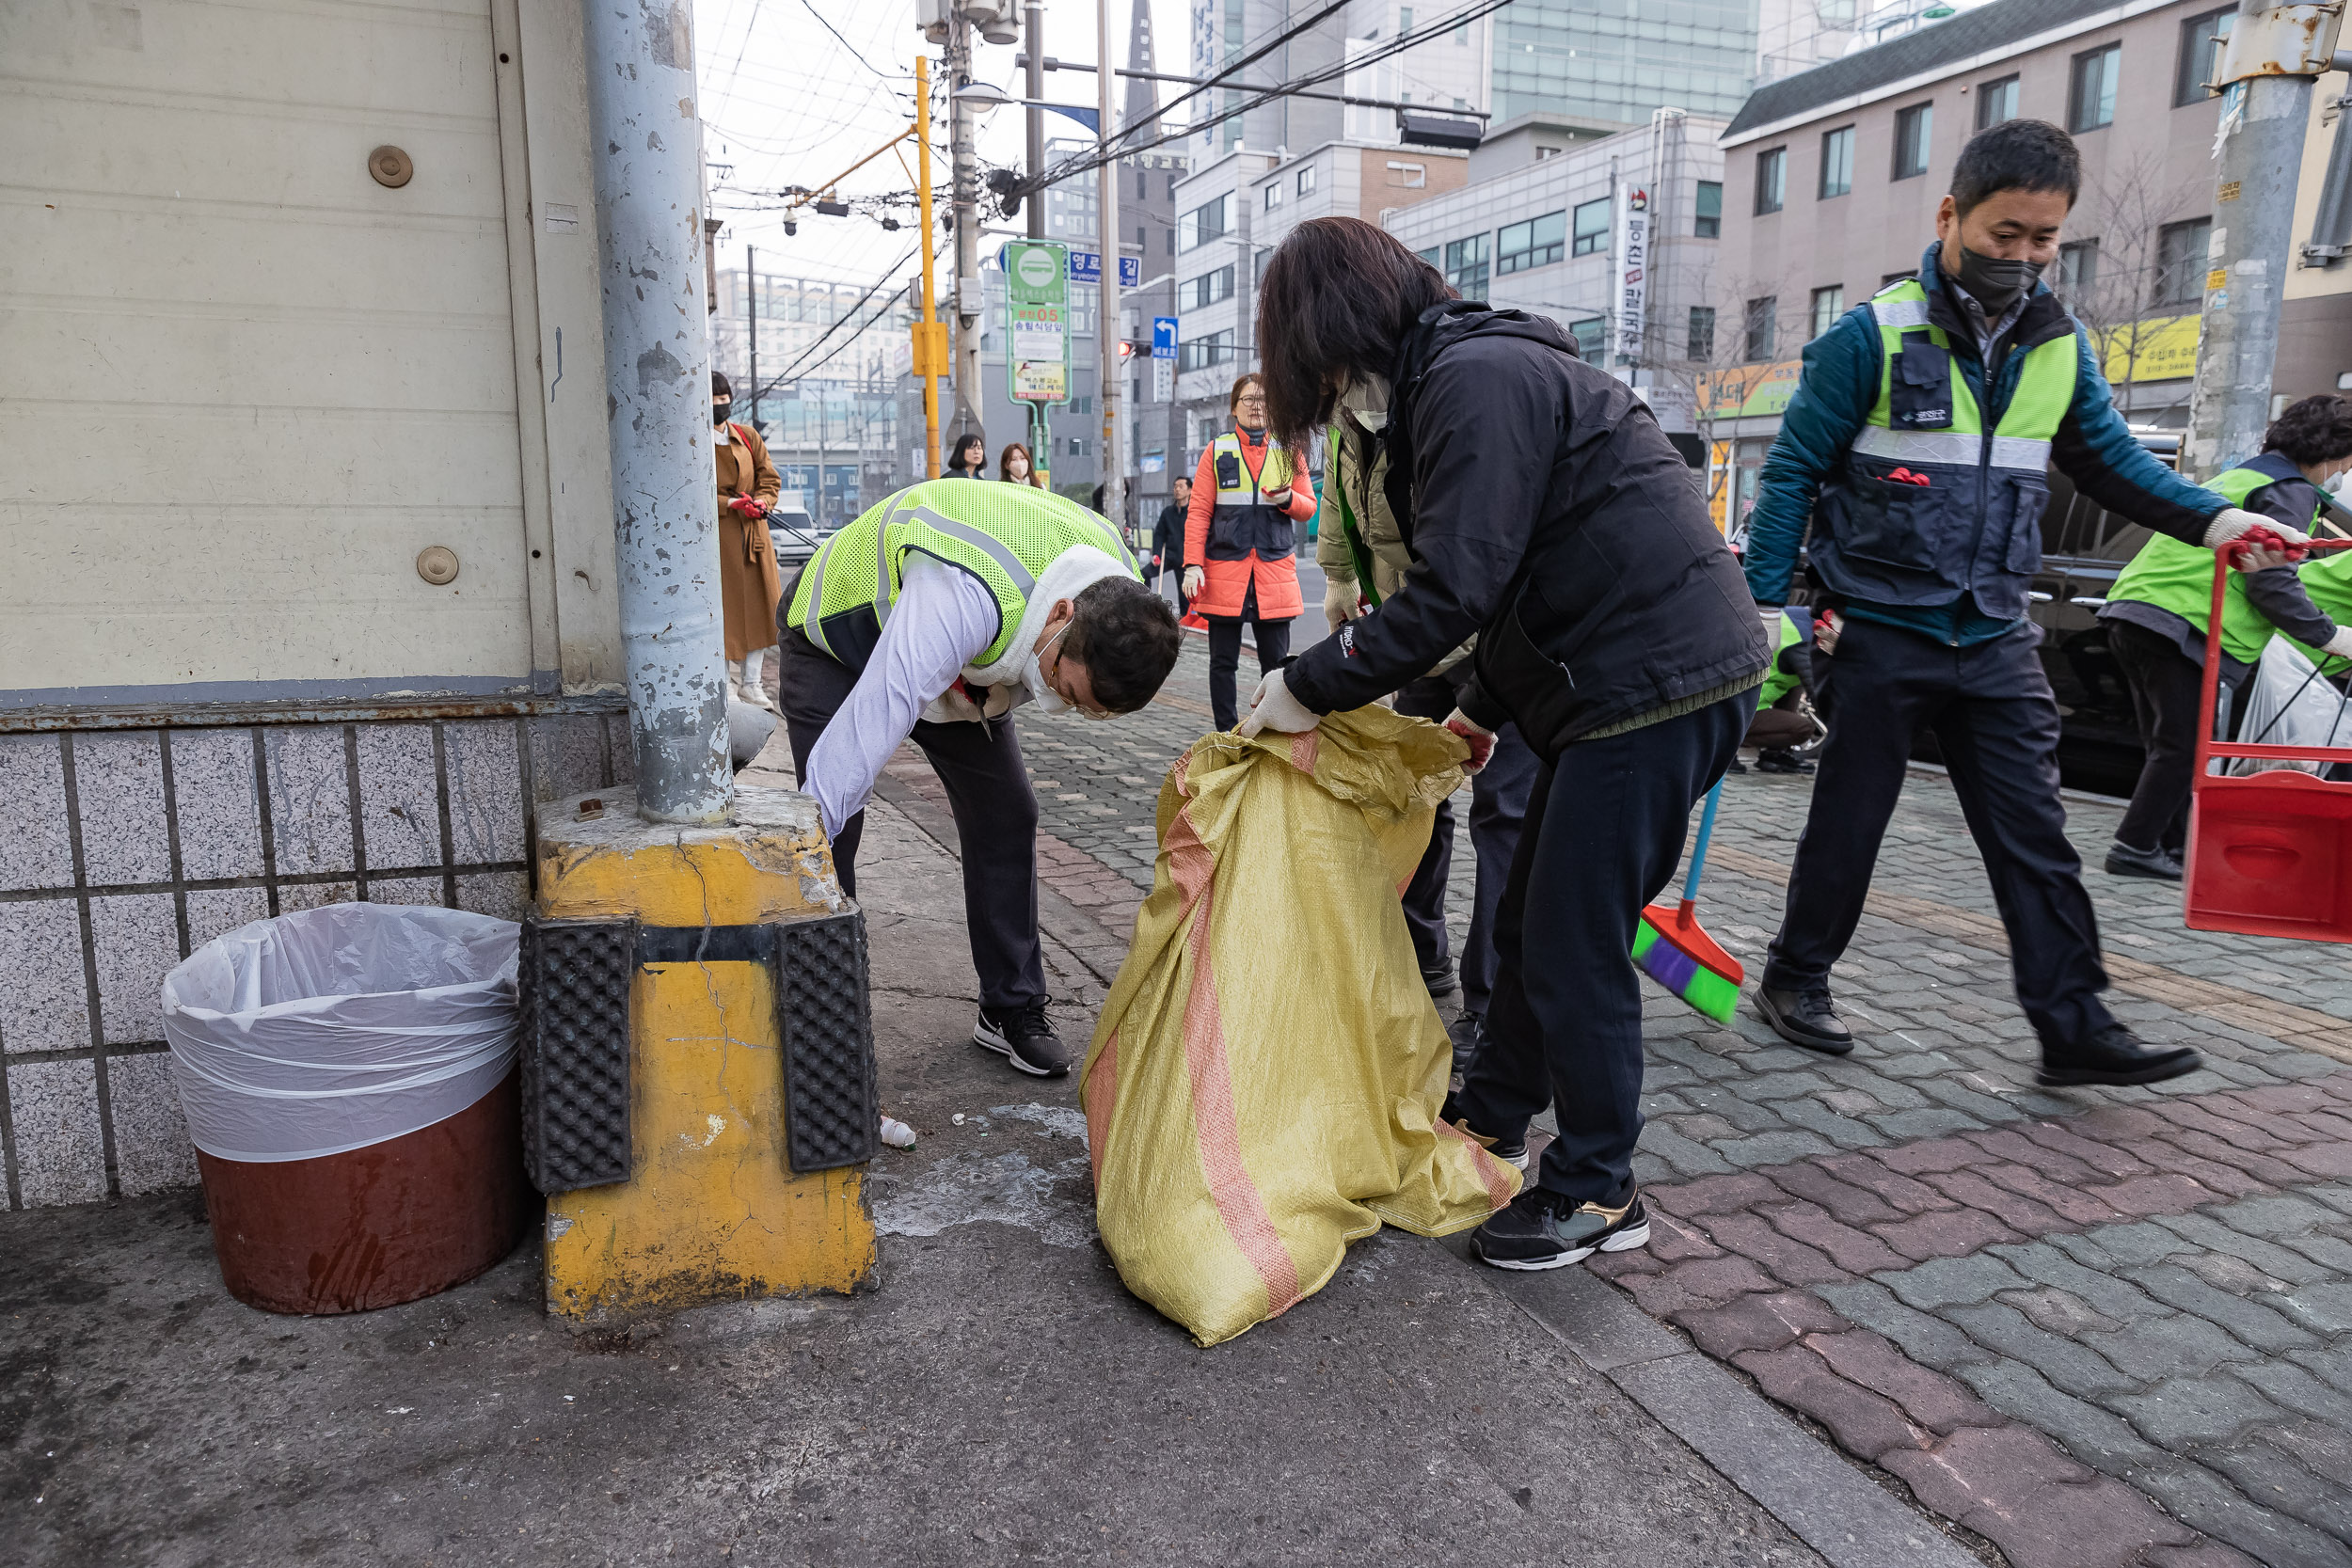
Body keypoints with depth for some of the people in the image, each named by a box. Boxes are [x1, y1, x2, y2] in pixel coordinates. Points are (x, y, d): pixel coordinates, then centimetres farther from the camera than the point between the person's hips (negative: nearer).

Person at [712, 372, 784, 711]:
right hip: (714, 535, -5)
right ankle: (724, 681, 6)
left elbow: (770, 478, 12)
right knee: (723, 607, -4)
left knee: (758, 605, 6)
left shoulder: (748, 437, 12)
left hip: (752, 533, 5)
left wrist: (762, 501, -9)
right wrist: (730, 503, -19)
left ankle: (751, 682, 16)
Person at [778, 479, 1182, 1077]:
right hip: (837, 639, -5)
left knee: (1006, 815, -1)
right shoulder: (965, 597, -47)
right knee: (834, 826, -14)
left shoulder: (1119, 589, -23)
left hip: (966, 663, 6)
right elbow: (871, 724, -49)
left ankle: (1012, 1009, 11)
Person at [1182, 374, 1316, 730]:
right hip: (1224, 571, -1)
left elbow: (1309, 508, 13)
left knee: (1276, 662, 1)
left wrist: (1289, 499, -10)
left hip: (1275, 568, 1)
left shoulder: (1289, 452, 11)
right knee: (1223, 661, 2)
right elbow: (1198, 512, 3)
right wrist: (1193, 565, -7)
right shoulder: (1217, 451, 6)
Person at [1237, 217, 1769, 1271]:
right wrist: (1485, 704, 26)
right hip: (1619, 680, 10)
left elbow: (1452, 590, -23)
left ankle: (1596, 1193, 15)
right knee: (1529, 922, 18)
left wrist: (1310, 688, -14)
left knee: (1574, 947, -1)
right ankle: (1489, 1122, 35)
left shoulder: (1477, 380, -17)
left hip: (1659, 683, -10)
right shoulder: (1459, 377, 17)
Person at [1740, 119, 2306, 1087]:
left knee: (2035, 837, 4)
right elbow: (1793, 470, -7)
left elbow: (2111, 460, 16)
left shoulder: (2060, 346, 7)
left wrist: (2209, 517, 0)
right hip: (1880, 632, -5)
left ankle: (2074, 1025, 11)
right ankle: (1795, 979, 23)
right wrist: (1767, 604, -11)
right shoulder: (1874, 334, -9)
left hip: (1993, 636, 5)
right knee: (1848, 822, 5)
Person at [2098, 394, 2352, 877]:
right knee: (2182, 747, -6)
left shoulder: (2240, 475, 27)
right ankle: (2136, 847, -7)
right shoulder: (2292, 490, -2)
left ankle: (2171, 845, 19)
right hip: (2179, 624, -10)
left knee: (2169, 746, 14)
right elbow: (2269, 583, -11)